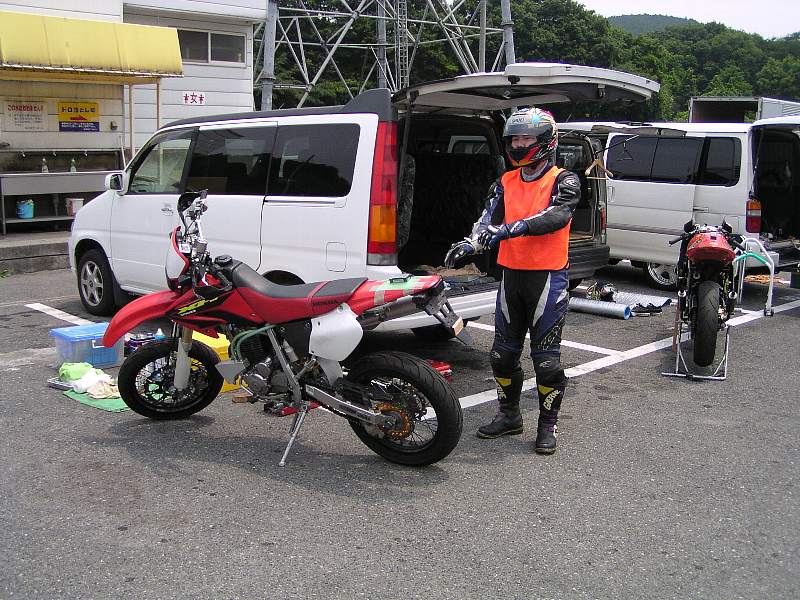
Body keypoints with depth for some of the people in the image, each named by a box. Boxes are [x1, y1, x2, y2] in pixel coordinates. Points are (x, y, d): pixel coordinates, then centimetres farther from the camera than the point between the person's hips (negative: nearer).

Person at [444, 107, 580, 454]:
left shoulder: (563, 181, -4)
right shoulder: (506, 183, 12)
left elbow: (557, 215, -22)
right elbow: (489, 219, 3)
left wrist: (516, 227, -34)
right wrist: (470, 244, -17)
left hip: (547, 276, -6)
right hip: (511, 273, 6)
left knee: (546, 356, -1)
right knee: (503, 352, 11)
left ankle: (548, 424, 13)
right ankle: (509, 415, 27)